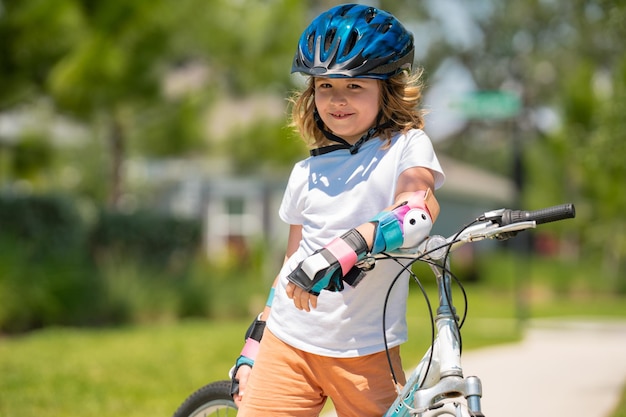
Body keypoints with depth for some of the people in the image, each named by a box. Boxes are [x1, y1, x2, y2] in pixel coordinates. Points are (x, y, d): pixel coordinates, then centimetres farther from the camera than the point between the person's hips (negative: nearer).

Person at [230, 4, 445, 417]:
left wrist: (346, 248, -37)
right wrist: (252, 349, 15)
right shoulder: (307, 174, 12)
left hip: (367, 352, -3)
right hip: (288, 341, 3)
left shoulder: (406, 146, -2)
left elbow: (418, 208, -24)